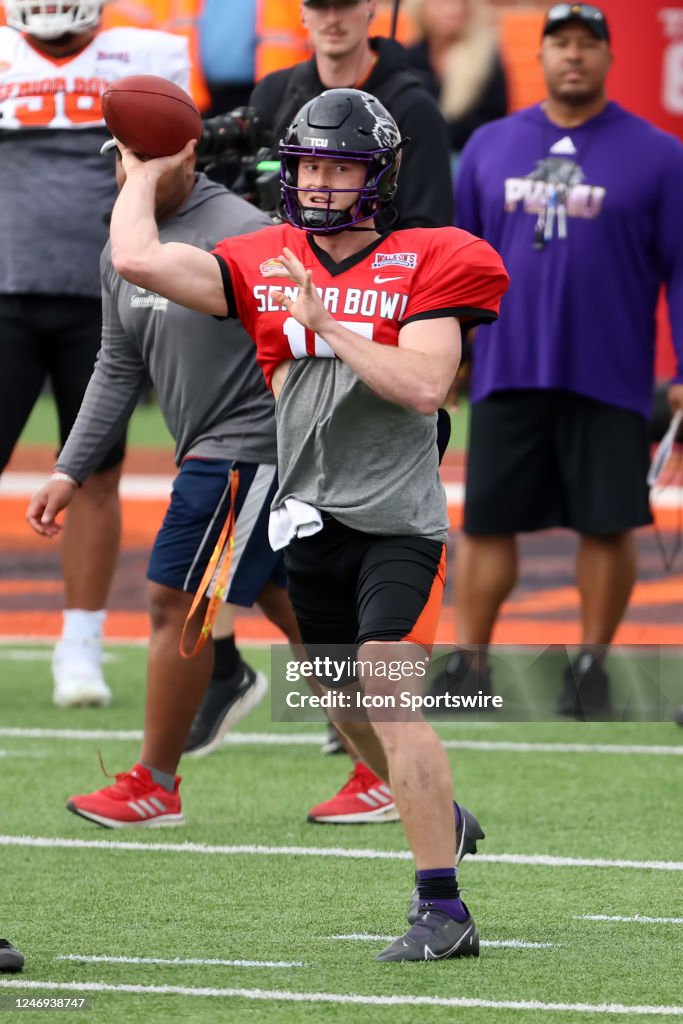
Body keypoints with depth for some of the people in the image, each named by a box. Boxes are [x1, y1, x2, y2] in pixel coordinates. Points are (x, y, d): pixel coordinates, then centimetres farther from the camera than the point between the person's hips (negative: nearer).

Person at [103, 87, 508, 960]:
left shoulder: (424, 265, -4)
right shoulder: (266, 267, 6)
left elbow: (424, 388, -17)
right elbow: (136, 259, -2)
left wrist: (325, 322, -19)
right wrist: (146, 172, 10)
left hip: (397, 520, -5)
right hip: (310, 520, 5)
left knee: (388, 699, -18)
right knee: (350, 710, 16)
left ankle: (442, 911, -18)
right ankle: (444, 818, 44)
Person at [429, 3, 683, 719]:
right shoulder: (490, 146, 9)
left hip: (608, 383, -2)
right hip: (506, 374, 2)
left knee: (606, 524, 1)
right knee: (486, 521, 2)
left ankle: (592, 667, 14)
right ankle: (468, 662, 9)